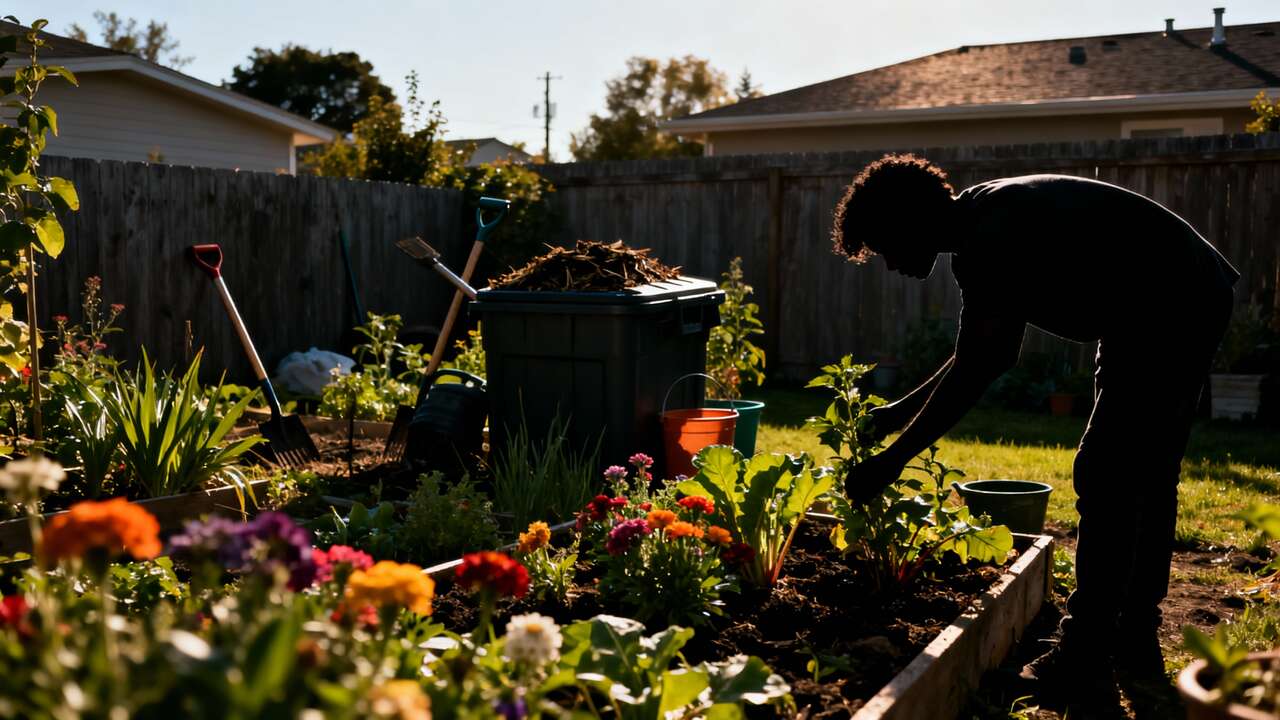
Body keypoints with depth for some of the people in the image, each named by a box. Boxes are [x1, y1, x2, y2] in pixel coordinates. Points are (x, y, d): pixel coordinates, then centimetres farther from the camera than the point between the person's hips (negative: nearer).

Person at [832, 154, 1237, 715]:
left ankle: (1084, 667, -5)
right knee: (1145, 478, 16)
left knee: (1105, 481, -9)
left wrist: (893, 458, -23)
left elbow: (977, 368, -27)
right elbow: (984, 354, 15)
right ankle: (1136, 644, 27)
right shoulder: (990, 221, 9)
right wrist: (901, 412, 15)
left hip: (1167, 310, -11)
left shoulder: (990, 238, -23)